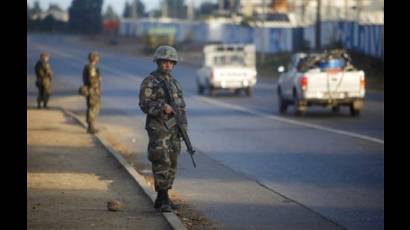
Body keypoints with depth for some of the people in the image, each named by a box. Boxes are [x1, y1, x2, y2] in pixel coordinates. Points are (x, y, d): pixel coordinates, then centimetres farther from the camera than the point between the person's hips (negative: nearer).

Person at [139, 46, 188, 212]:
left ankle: (162, 199, 13)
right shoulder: (149, 82, -6)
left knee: (171, 164, 7)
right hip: (158, 128, -7)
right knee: (161, 162, -12)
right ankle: (164, 200, -12)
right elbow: (145, 105, -14)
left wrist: (183, 126, 6)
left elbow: (181, 106, 17)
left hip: (173, 129, 7)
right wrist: (163, 107, -27)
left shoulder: (174, 82, 15)